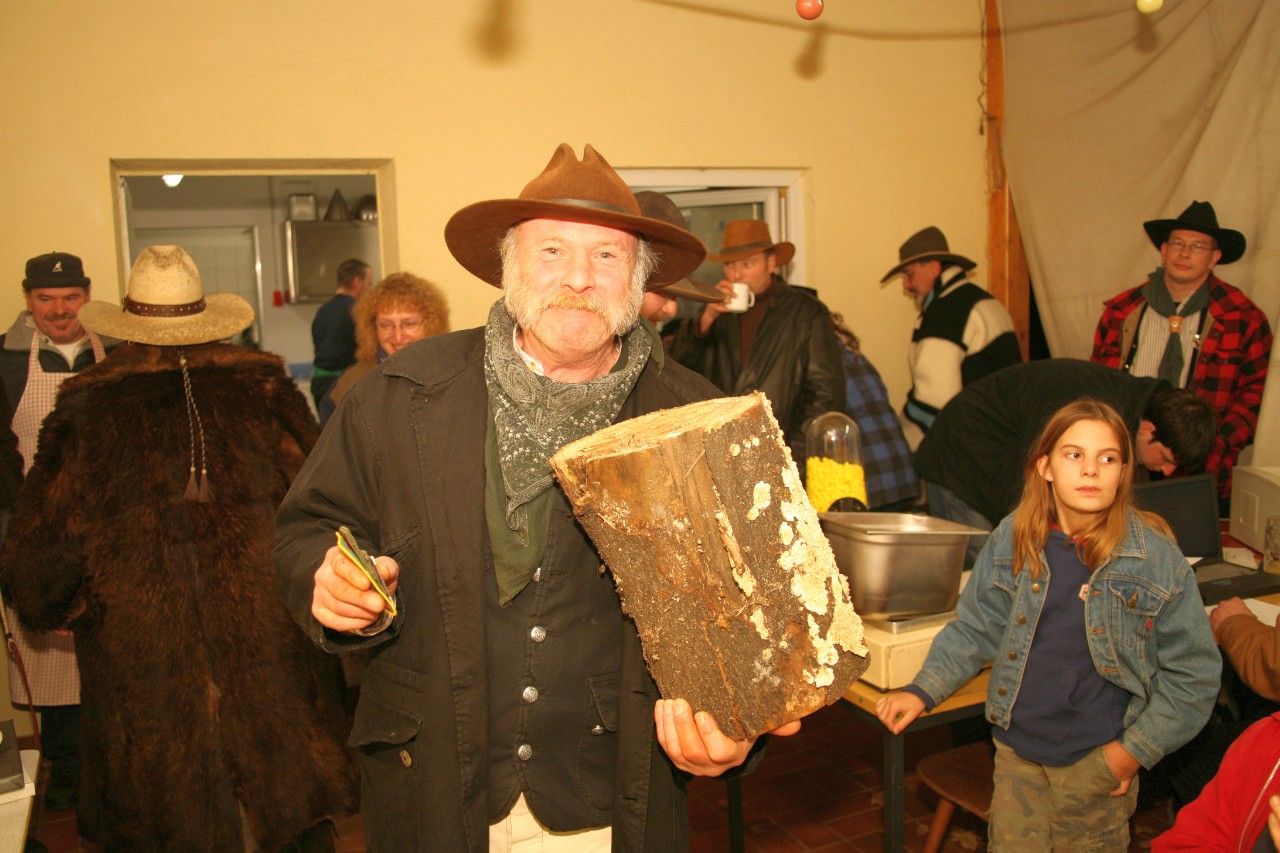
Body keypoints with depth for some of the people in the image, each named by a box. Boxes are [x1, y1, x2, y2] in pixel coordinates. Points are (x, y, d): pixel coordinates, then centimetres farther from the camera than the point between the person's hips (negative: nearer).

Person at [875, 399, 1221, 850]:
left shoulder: (1156, 556, -12)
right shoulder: (1013, 539, -6)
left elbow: (1194, 672, -5)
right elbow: (974, 627, 4)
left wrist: (1136, 749, -7)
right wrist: (923, 691, -6)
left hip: (1098, 760, -2)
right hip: (1017, 748, 2)